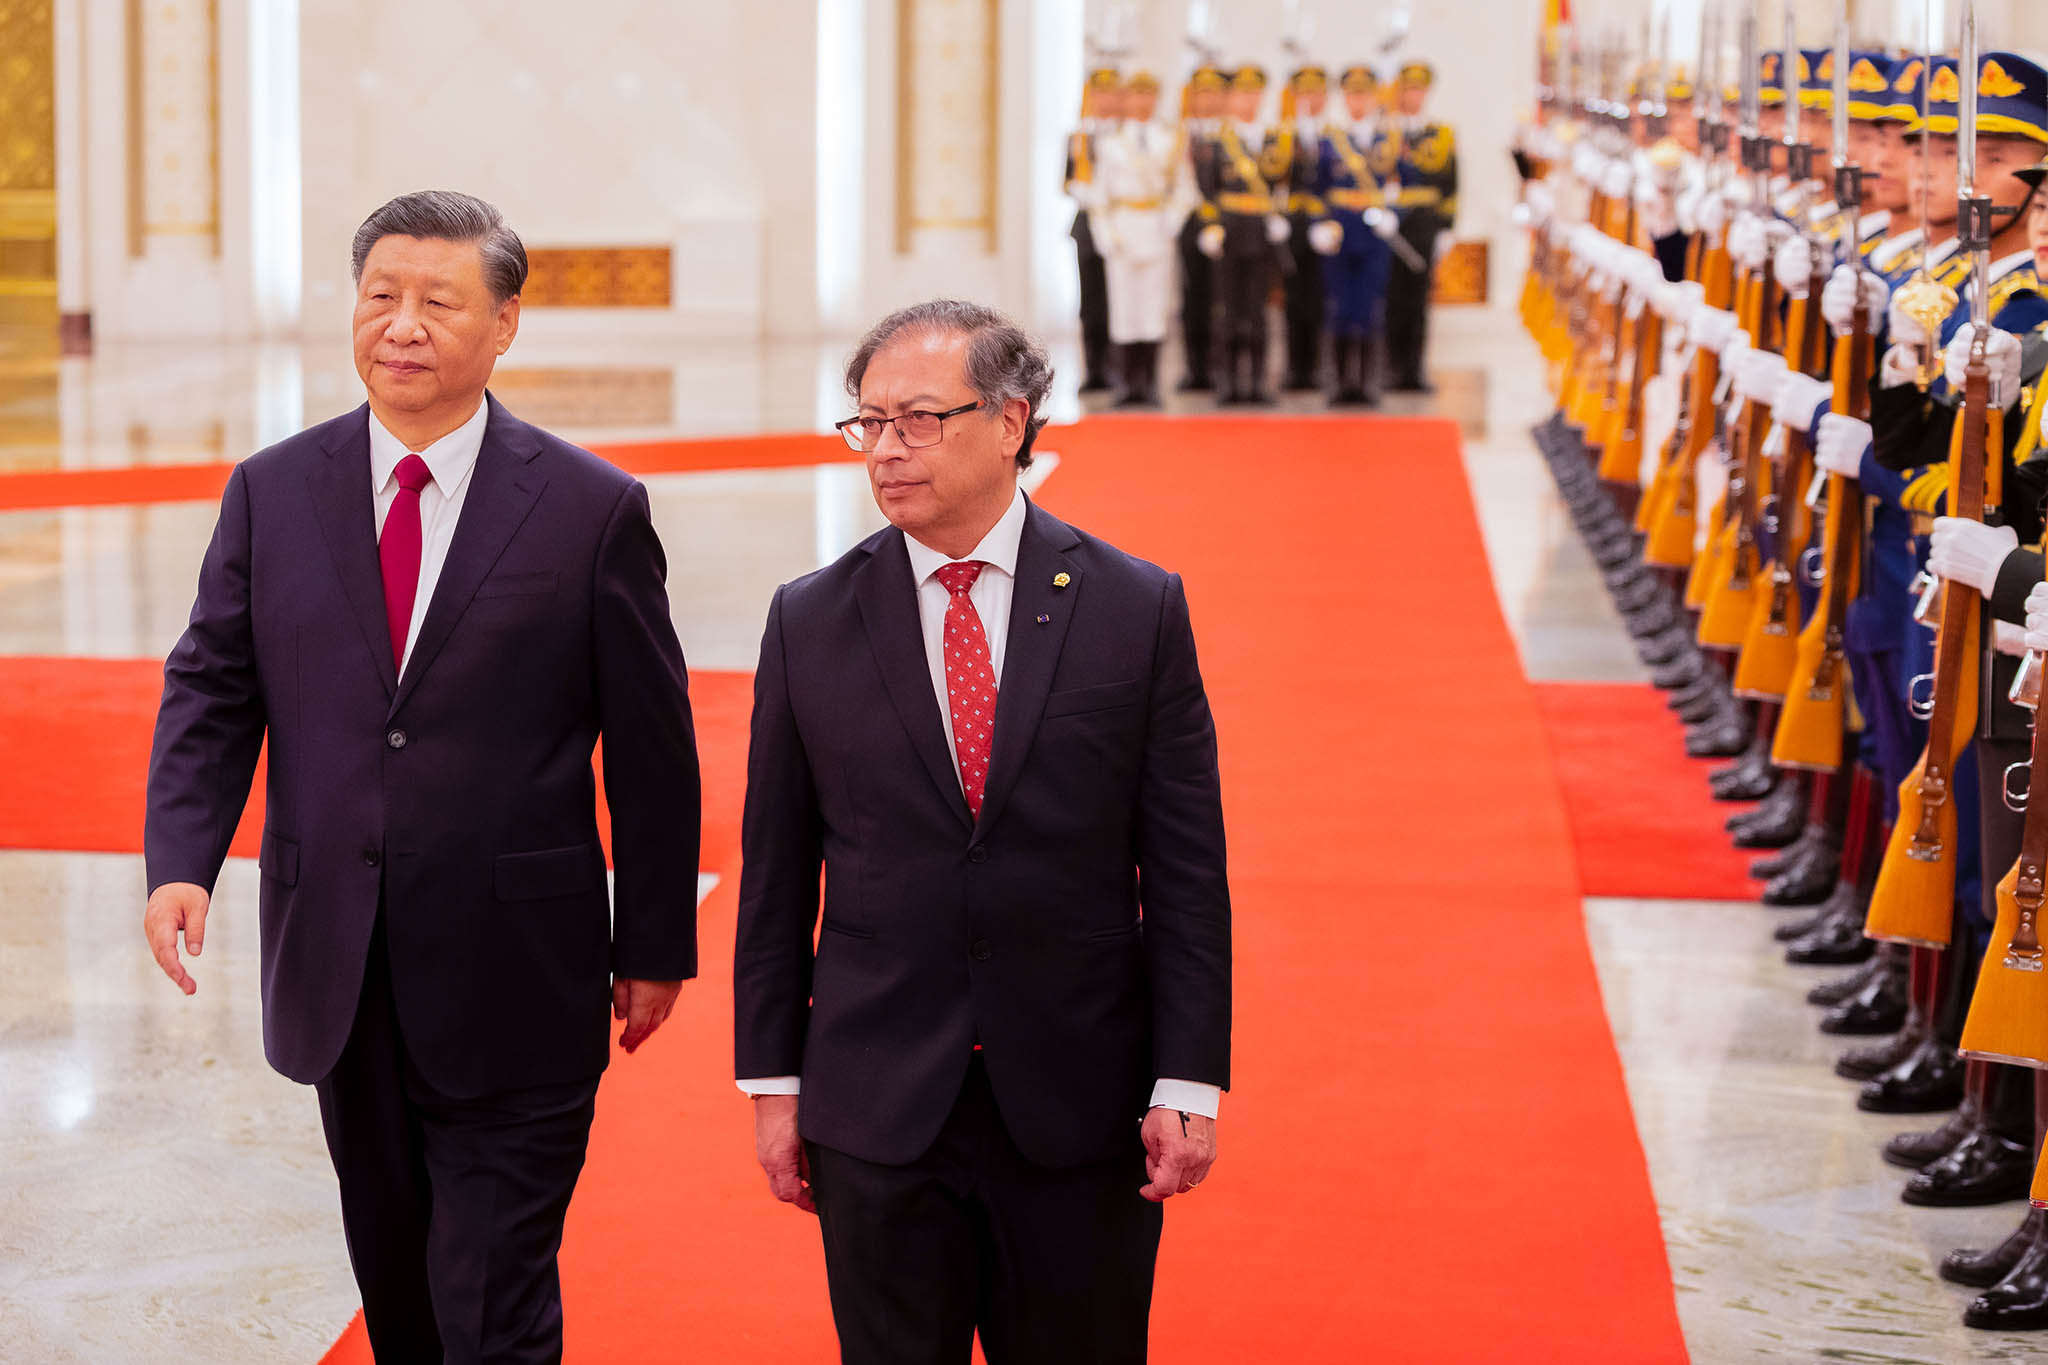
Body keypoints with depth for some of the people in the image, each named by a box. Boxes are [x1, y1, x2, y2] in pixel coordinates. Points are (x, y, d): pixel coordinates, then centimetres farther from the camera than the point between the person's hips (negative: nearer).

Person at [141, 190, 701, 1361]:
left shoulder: (594, 509, -6)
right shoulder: (272, 493, 4)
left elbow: (653, 748, -1)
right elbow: (212, 689, 5)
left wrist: (656, 946, 1)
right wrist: (180, 860, -12)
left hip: (515, 987, -4)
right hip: (340, 973, 4)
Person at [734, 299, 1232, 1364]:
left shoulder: (1136, 610, -2)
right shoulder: (810, 623, 2)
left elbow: (1186, 868, -1)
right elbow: (776, 875, 6)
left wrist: (1189, 1081, -6)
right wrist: (772, 1079, 4)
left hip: (1079, 1112, -1)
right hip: (877, 1110, 1)